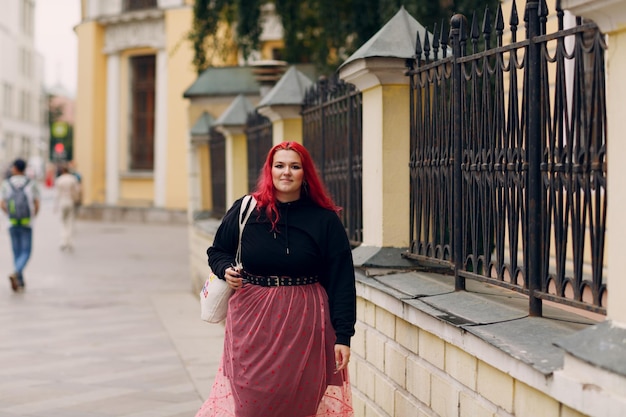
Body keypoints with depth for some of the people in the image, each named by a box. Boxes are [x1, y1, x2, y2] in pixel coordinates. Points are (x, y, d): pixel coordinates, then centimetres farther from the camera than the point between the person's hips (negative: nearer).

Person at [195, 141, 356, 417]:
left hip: (304, 325, -1)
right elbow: (217, 251, 17)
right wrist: (226, 269, -7)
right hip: (253, 321, 1)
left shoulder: (324, 220, -2)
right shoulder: (245, 210, 2)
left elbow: (341, 280, -4)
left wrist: (343, 335, -8)